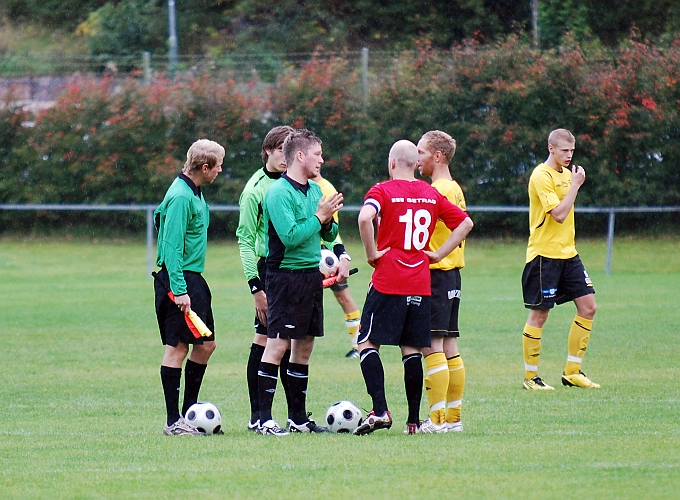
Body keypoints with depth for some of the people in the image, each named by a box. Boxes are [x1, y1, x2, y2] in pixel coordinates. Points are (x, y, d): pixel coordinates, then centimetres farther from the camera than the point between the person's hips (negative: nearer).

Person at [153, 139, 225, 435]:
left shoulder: (193, 192, 14)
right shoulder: (181, 197, -17)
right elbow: (172, 247, -21)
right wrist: (179, 290, -26)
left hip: (193, 277, 10)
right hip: (178, 278, -10)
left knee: (206, 344, 12)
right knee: (178, 346, -7)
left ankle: (188, 411, 19)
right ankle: (173, 421, -4)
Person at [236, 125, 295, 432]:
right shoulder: (256, 188, -8)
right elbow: (245, 238, -8)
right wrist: (255, 286, -14)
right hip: (269, 268, -6)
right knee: (264, 340, -5)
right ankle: (257, 415, 0)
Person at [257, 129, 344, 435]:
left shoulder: (315, 190, 13)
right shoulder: (279, 192, -13)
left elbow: (330, 235, 15)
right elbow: (290, 236, -22)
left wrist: (328, 220, -5)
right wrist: (319, 217, -16)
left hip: (311, 275, 8)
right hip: (285, 275, -8)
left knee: (304, 345, 11)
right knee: (278, 344, -9)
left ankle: (298, 417, 18)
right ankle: (265, 419, -8)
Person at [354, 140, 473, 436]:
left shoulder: (383, 191, -5)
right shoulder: (431, 194, 9)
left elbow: (365, 217, -25)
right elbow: (465, 223, 13)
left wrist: (372, 253, -12)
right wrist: (439, 254, 10)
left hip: (387, 282, -4)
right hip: (421, 285, 4)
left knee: (368, 343, 0)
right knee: (412, 350, 8)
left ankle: (380, 411, -13)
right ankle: (413, 420, 7)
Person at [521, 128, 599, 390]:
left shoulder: (565, 173, 13)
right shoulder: (542, 176, -14)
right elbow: (559, 214, -22)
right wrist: (575, 185, -17)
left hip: (568, 253, 9)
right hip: (544, 255, -9)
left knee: (588, 307, 4)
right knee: (539, 315, -3)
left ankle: (572, 372, 11)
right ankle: (530, 377, 7)